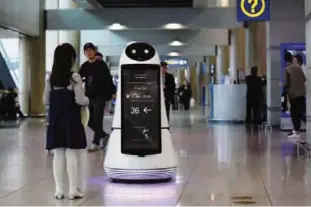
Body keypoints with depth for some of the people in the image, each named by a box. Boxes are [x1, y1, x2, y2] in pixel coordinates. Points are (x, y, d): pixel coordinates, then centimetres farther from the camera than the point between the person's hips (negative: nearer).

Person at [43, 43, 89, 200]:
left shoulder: (51, 78, 4)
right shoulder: (74, 77, -12)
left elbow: (46, 100, 8)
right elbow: (80, 100, -15)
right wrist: (87, 100, 5)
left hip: (55, 121, 5)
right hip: (71, 120, -5)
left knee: (58, 155, 8)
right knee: (72, 155, 1)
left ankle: (59, 190, 11)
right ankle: (73, 190, 5)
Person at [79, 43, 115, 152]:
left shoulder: (101, 64, -4)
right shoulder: (84, 66, 10)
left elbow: (108, 79, -8)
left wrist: (112, 92, -15)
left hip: (100, 96, -6)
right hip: (89, 96, 6)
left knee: (97, 120, -4)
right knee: (89, 120, 7)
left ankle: (95, 143, 3)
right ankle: (104, 135, 27)